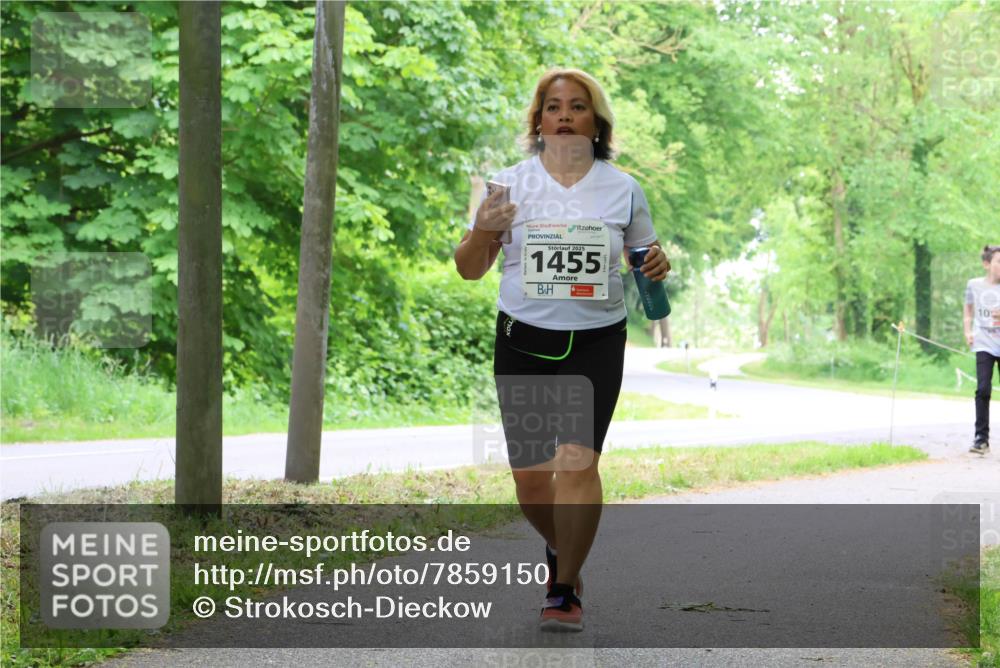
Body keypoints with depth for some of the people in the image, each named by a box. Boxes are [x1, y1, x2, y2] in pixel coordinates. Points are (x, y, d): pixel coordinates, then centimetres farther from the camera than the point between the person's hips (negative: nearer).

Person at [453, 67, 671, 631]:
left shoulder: (623, 189, 4)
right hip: (523, 339, 1)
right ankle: (562, 549, 35)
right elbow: (470, 270, 7)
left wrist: (658, 265, -8)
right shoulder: (510, 184, 3)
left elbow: (645, 258, 16)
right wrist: (482, 233, -15)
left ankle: (564, 591, -12)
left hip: (596, 341, -1)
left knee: (579, 458, -17)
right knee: (528, 474, 4)